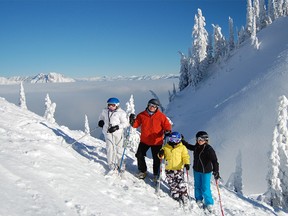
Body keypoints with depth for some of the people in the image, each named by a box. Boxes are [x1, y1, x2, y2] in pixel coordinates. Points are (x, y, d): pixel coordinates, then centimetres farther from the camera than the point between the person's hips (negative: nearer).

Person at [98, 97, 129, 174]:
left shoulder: (121, 113, -6)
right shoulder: (105, 111, 9)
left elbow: (126, 123, -8)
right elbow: (101, 116, 29)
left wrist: (117, 127, -19)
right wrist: (101, 121, 8)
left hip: (118, 133, -2)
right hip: (108, 132, 2)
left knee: (119, 148, 6)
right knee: (110, 148, -8)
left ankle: (120, 164, 24)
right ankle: (112, 165, 4)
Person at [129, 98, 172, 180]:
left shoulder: (161, 116, -8)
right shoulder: (142, 115, -1)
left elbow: (167, 125, -7)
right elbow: (136, 124, 2)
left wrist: (167, 131, -27)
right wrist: (133, 121, -18)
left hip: (156, 141, -2)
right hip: (144, 140, 3)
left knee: (156, 159, 8)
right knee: (139, 155, 9)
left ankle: (156, 174, 29)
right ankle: (142, 171, 31)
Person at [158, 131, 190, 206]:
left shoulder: (182, 147, -2)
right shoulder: (166, 147, 3)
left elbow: (185, 156, -3)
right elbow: (162, 156, 10)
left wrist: (187, 163, -19)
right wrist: (160, 154, -13)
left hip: (179, 169, -3)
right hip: (168, 169, 3)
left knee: (181, 184, -12)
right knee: (172, 185, 7)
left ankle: (184, 197, 2)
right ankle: (177, 197, 19)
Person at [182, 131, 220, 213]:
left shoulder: (209, 149, -20)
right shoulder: (196, 147, -1)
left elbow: (214, 160, -26)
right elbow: (189, 146, 20)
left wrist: (216, 171, -36)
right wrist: (182, 140, 20)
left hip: (206, 172, -6)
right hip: (196, 170, 6)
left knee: (205, 189, -1)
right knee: (197, 186, 19)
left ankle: (209, 203, 19)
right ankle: (199, 200, 41)